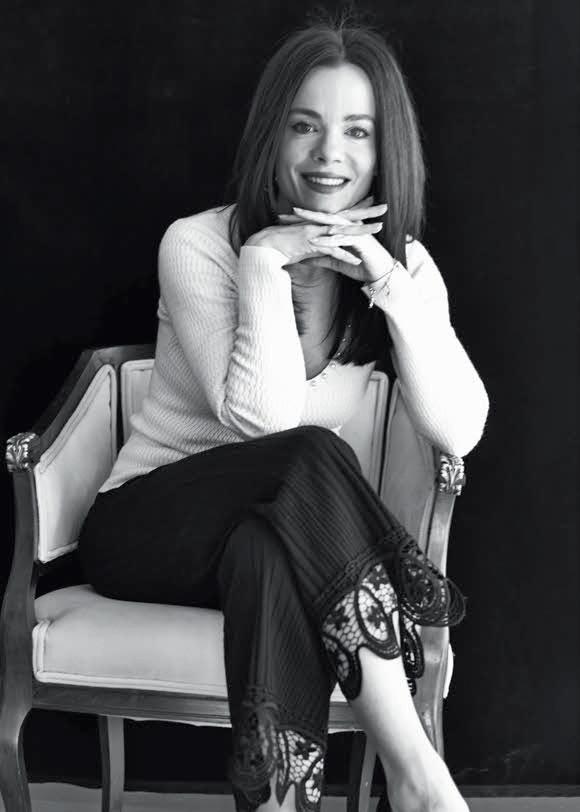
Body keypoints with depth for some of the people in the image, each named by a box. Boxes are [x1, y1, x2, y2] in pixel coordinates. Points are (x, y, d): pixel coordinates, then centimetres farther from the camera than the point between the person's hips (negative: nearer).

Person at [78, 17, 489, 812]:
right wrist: (266, 262, -24)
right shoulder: (198, 244, -11)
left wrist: (389, 283, -23)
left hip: (291, 545, 3)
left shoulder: (401, 262, 0)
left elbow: (459, 431, -16)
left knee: (265, 560, -36)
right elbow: (266, 420, -23)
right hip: (147, 529, -2)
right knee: (314, 458, -33)